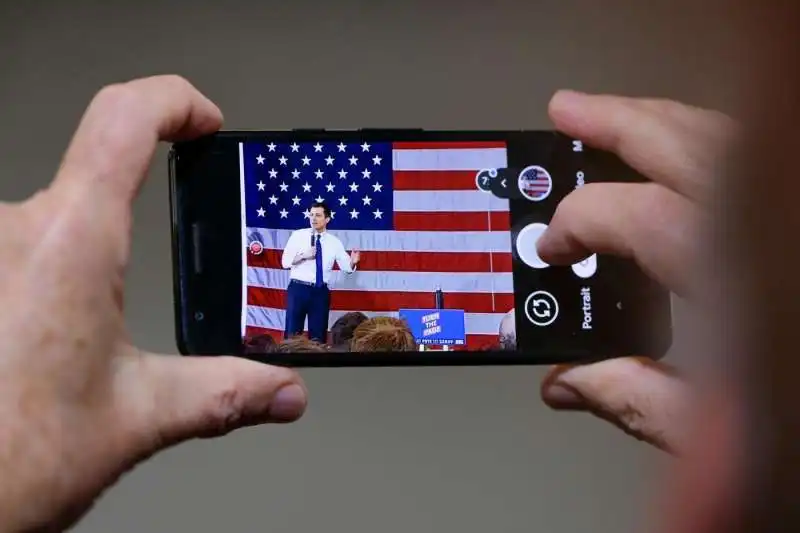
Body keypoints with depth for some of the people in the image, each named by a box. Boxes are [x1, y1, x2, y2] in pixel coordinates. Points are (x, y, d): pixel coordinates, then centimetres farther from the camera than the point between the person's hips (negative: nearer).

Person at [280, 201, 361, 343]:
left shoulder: (334, 242, 6)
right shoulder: (298, 235, 1)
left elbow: (346, 267, 1)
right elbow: (285, 262, -5)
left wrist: (352, 262, -21)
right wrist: (304, 255, -20)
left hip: (321, 291, 2)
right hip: (298, 288, -2)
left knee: (318, 334, 8)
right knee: (293, 332, 1)